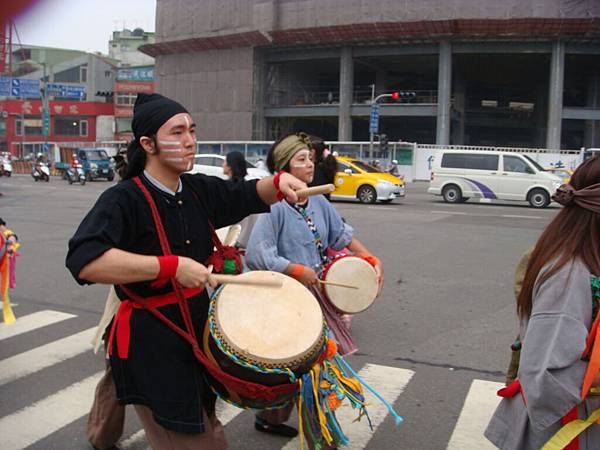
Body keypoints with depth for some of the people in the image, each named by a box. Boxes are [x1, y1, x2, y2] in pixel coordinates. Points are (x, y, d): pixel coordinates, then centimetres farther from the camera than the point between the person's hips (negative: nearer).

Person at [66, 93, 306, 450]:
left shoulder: (199, 190, -1)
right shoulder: (124, 200, -22)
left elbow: (248, 196, 11)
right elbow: (84, 260, -36)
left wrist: (279, 183, -12)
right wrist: (173, 266, -36)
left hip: (197, 331, 8)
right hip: (149, 345, -8)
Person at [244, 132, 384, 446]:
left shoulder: (318, 202, 5)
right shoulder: (275, 206, -17)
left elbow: (342, 235, 16)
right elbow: (255, 255, -23)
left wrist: (372, 261, 7)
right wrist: (299, 271, -21)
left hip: (316, 294, 8)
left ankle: (271, 418, 36)